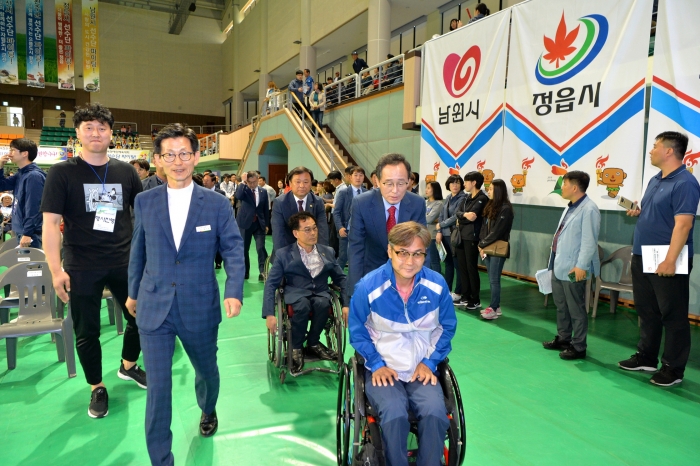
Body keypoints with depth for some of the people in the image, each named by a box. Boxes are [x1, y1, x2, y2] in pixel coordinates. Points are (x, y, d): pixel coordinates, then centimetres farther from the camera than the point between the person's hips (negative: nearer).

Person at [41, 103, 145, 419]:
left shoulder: (126, 172, 3)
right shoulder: (62, 173, -4)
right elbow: (50, 222, -8)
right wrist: (56, 270, -14)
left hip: (125, 263, 3)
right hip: (82, 268, -2)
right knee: (86, 332, 9)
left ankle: (128, 366, 39)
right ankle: (97, 388, 29)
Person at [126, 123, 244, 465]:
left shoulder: (217, 204, -5)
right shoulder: (144, 202, 0)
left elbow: (233, 249, -7)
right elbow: (138, 251, 10)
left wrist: (234, 291, -22)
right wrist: (133, 293, 18)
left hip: (200, 307, 0)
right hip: (154, 308, 0)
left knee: (206, 370, 23)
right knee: (157, 388, 0)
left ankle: (208, 410, 57)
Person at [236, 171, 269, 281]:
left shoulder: (263, 192, 4)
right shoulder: (243, 189, -4)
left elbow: (266, 209, 10)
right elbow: (238, 196, -29)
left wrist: (266, 224, 8)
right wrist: (243, 182, -26)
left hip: (259, 224, 1)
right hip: (245, 223, 0)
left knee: (261, 248, -11)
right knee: (244, 249, 8)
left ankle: (262, 272, -7)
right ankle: (245, 272, 23)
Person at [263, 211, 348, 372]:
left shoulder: (328, 251, 11)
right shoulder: (283, 254, 2)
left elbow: (341, 279, 13)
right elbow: (271, 284, -1)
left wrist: (346, 304, -1)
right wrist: (269, 314, -11)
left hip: (321, 294, 2)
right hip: (296, 294, -2)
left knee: (322, 303, -34)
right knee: (303, 305, -36)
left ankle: (313, 343, -7)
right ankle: (296, 347, -11)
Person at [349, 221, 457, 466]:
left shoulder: (437, 284, -6)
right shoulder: (368, 286, -13)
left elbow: (448, 327, 8)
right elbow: (357, 330, 1)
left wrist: (430, 362, -2)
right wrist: (376, 364, -8)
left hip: (423, 371, 2)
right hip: (383, 370, -1)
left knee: (435, 414, -26)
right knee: (394, 415, -28)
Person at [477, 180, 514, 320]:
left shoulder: (505, 209, -13)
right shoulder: (490, 206, 12)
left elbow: (497, 232, -17)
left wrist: (482, 245, -12)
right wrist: (481, 244, -1)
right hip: (488, 248, 8)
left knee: (494, 280, -4)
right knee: (492, 279, 11)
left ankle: (494, 309, 2)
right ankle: (495, 306, 18)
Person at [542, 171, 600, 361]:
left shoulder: (589, 209, -17)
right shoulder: (570, 208, 15)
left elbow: (589, 241, -21)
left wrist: (581, 266, -23)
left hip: (573, 269, -10)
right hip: (559, 266, 10)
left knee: (576, 310, 2)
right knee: (561, 306, 20)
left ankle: (578, 347, 14)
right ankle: (563, 338, 34)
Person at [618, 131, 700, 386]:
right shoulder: (655, 180, 13)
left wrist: (670, 260, -27)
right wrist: (638, 211, 3)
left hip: (667, 261, -9)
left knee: (673, 316, 3)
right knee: (647, 311, 17)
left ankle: (673, 368, 13)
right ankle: (646, 357, 30)